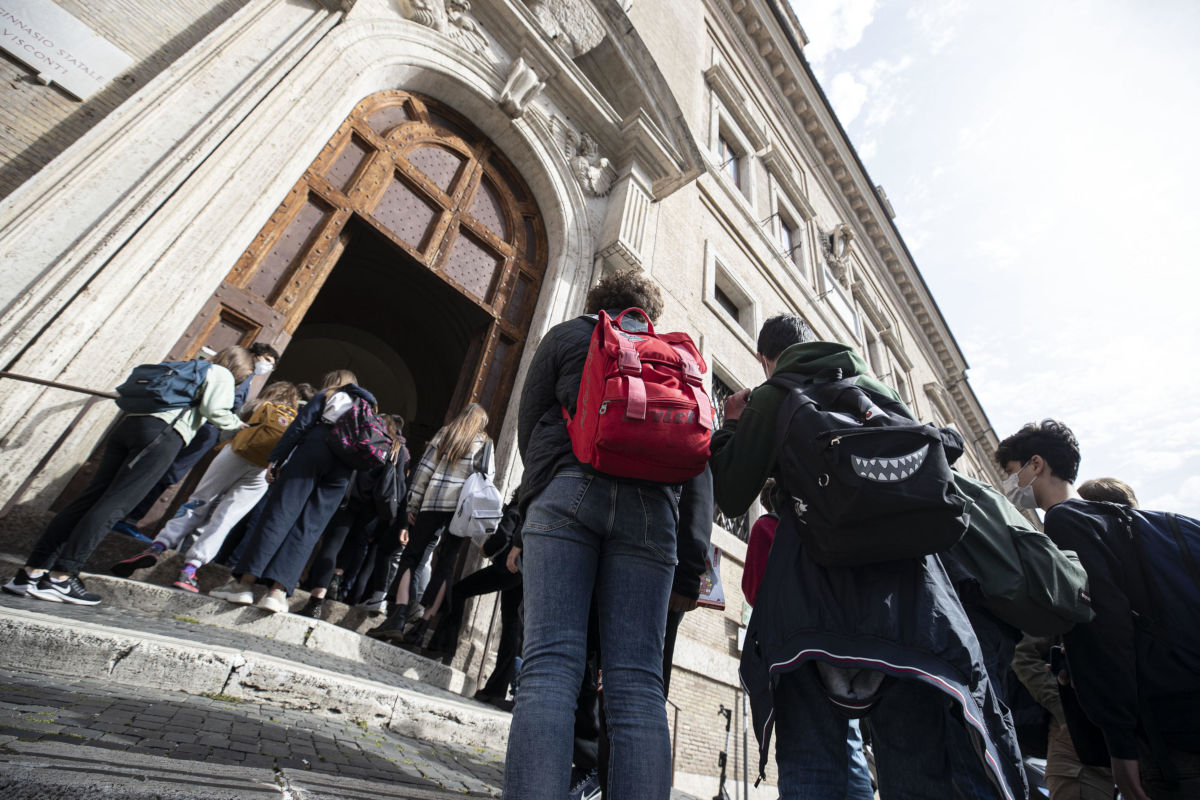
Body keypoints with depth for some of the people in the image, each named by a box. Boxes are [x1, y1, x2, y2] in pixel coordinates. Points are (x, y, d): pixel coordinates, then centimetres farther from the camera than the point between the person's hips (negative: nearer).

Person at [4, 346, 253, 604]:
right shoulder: (221, 374, 9)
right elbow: (215, 411, -6)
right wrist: (239, 425, 12)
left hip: (129, 424, 8)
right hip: (163, 432, -8)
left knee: (90, 498, 4)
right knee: (114, 504, -11)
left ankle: (31, 572, 3)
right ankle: (59, 578, -13)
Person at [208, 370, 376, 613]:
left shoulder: (325, 396, 17)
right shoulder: (366, 407, 28)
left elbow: (300, 425, 3)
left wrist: (275, 459, 0)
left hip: (314, 452, -3)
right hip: (342, 469, 3)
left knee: (279, 515, -2)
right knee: (307, 529, 0)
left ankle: (245, 582, -5)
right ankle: (278, 591, -8)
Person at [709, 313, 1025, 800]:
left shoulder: (771, 397, 6)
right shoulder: (873, 388, 18)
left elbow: (733, 497, 3)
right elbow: (945, 447, 20)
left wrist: (731, 427, 16)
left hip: (812, 587, -3)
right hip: (904, 576, 4)